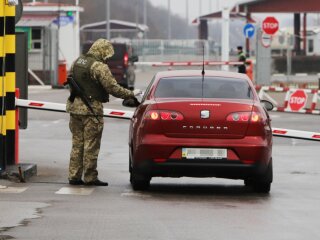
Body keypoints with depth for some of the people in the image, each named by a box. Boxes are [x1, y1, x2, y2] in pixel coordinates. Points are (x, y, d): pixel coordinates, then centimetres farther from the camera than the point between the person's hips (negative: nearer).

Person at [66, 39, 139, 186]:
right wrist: (131, 96, -7)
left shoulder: (77, 62, 12)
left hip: (74, 107, 8)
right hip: (91, 109, -8)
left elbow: (70, 82, 19)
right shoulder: (99, 67, -14)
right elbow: (113, 88, -16)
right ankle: (90, 178, 2)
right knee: (91, 146, -1)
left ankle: (74, 176, 13)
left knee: (77, 144, 13)